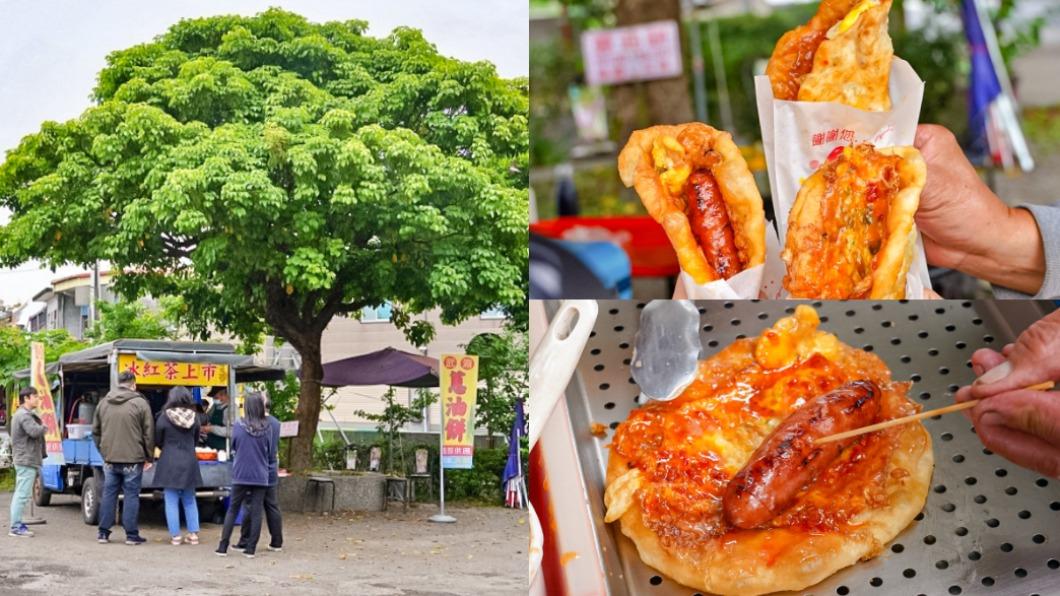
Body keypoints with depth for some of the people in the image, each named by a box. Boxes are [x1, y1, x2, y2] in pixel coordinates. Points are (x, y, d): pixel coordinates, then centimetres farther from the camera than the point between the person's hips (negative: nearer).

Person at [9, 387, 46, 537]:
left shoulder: (20, 414, 20)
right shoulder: (25, 415, -15)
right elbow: (34, 431, -27)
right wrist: (44, 427, -9)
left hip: (23, 460, 11)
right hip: (27, 460, -11)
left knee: (19, 493, 16)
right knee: (22, 494, -11)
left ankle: (16, 524, 23)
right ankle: (16, 527, -11)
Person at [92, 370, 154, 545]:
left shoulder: (103, 403, 8)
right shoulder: (140, 403, -7)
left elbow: (96, 431, 14)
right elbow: (148, 433, -5)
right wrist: (149, 457, 3)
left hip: (110, 459, 4)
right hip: (133, 459, -4)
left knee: (108, 495, 11)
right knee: (131, 496, 1)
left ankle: (103, 533, 14)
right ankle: (131, 535, 3)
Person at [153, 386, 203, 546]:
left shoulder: (164, 417, -10)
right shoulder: (194, 417, -1)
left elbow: (157, 440, 1)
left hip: (170, 463, -3)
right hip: (189, 462, 3)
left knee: (171, 501, 3)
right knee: (189, 500, 14)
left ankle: (175, 536, 3)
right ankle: (193, 534, 14)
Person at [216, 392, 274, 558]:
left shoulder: (238, 426, -8)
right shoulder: (266, 429, -7)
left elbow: (233, 446, 8)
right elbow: (270, 454, 3)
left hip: (241, 475, 0)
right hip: (260, 476, 0)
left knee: (232, 510, 11)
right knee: (256, 512, 5)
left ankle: (223, 547, 11)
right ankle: (251, 549, 6)